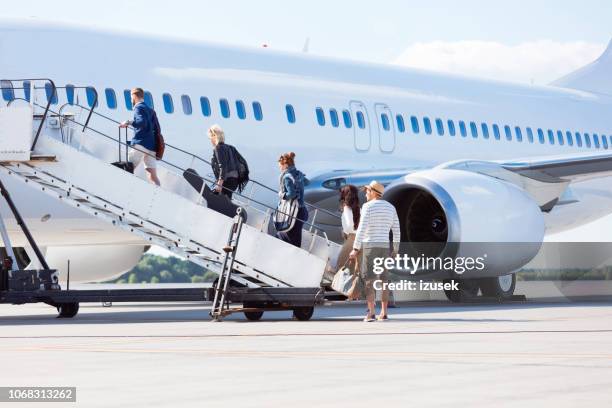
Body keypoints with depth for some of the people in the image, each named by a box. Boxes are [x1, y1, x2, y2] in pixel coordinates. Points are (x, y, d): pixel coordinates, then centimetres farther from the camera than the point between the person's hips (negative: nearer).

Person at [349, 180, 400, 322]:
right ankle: (383, 313, 8)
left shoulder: (368, 206, -9)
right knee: (383, 280, 11)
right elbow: (396, 229, 10)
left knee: (369, 280, -3)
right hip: (384, 247, 5)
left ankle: (371, 313, -11)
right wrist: (395, 250, 18)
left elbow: (362, 229, -16)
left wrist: (355, 249, -13)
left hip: (369, 246, -5)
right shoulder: (390, 207, 9)